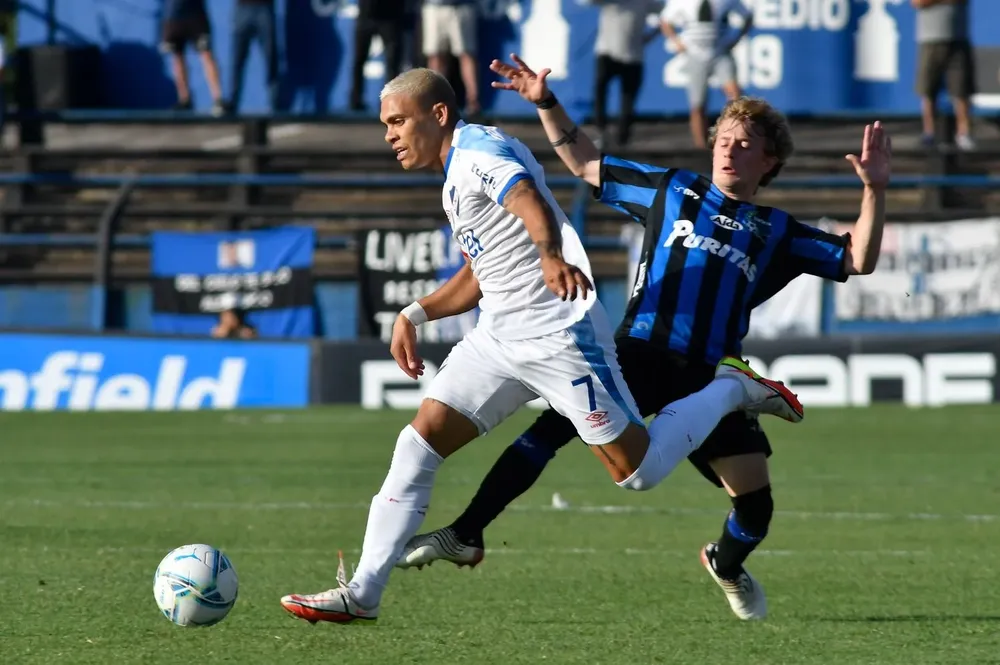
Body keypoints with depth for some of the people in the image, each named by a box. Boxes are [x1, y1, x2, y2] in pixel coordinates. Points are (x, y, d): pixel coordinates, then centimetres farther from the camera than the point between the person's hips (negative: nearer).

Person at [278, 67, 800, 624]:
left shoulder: (480, 149, -11)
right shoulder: (458, 178, 19)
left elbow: (529, 201, -33)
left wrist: (552, 257, -53)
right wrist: (416, 314, 19)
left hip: (558, 334, -9)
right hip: (500, 338, 10)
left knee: (638, 470, -5)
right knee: (419, 444, -3)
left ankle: (731, 388, 18)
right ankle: (363, 592, -4)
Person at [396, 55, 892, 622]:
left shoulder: (777, 233, 15)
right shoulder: (672, 190, 16)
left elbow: (857, 261, 11)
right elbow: (587, 164, 23)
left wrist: (875, 190, -2)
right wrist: (546, 105, 13)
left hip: (711, 376, 1)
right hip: (640, 354, -1)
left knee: (755, 501, -4)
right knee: (554, 424, -22)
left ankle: (727, 564, 32)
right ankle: (466, 535, -17)